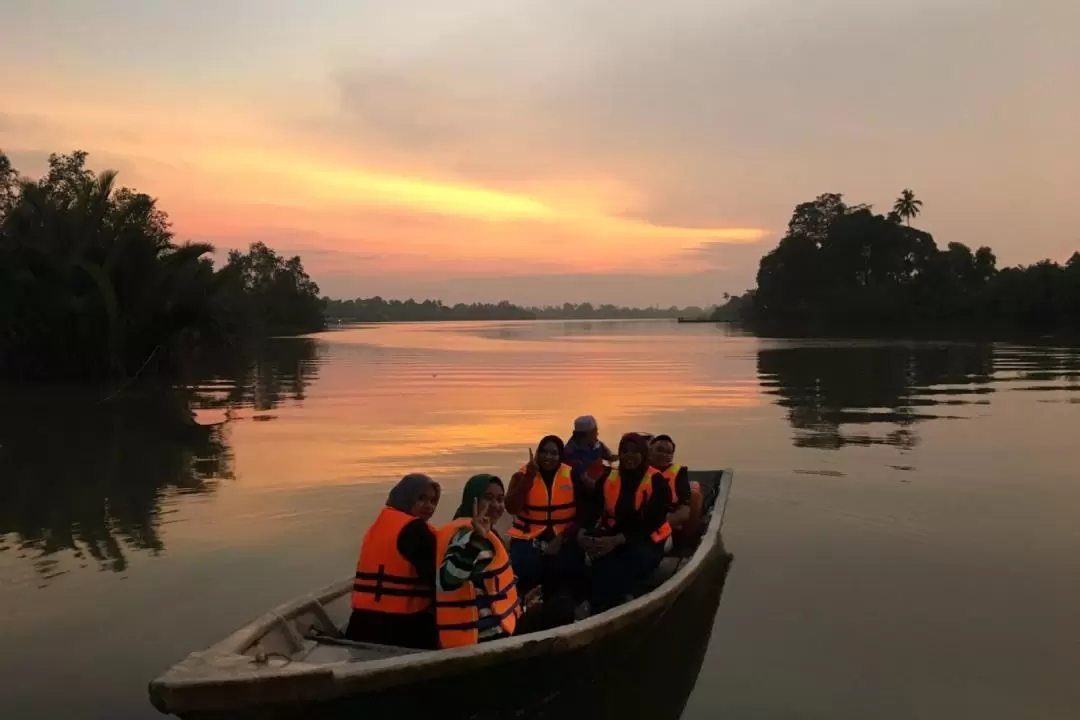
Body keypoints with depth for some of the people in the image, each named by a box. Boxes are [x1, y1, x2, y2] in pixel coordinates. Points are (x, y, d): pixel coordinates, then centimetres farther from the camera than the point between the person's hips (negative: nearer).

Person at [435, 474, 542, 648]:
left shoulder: (481, 534, 16)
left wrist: (520, 604, 32)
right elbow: (446, 581, -39)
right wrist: (476, 540, -49)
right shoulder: (467, 533, -20)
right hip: (483, 638, -11)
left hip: (487, 634, 11)